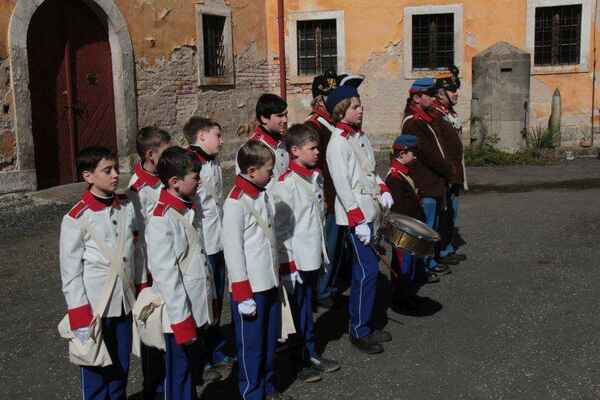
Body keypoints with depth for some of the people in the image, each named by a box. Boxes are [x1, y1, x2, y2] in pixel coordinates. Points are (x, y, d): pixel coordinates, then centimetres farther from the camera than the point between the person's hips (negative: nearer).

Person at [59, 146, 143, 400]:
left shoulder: (127, 207, 3)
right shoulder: (76, 219, -13)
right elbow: (70, 271, -11)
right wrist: (79, 316, -12)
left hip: (125, 303, 5)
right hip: (95, 307, -5)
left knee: (121, 368, 17)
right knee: (96, 370, 9)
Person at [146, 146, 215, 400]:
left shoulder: (191, 209, 6)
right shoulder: (161, 221, -19)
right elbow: (166, 275, -19)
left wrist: (210, 299, 16)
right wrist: (181, 321, -17)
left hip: (199, 309, 8)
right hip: (180, 313, -8)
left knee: (195, 368, 20)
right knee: (179, 373, 7)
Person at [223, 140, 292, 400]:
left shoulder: (263, 194, 8)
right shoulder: (236, 202, -17)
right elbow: (233, 249, -17)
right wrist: (243, 295, -16)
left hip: (270, 282, 8)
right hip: (249, 287, -8)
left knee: (270, 339, 19)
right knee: (251, 344, 6)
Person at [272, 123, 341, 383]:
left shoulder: (316, 176, 8)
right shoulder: (285, 183, -17)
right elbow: (281, 226, -17)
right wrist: (288, 262, -17)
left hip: (313, 256, 7)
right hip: (295, 260, -7)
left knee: (307, 307, 18)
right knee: (299, 310, 4)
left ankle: (311, 355, 30)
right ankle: (299, 362, 17)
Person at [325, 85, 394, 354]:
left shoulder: (359, 135, 12)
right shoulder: (338, 142, -16)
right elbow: (342, 184, -20)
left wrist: (382, 189, 9)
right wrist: (358, 221, -21)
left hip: (368, 211, 9)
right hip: (355, 215, -9)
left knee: (369, 268, 14)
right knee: (367, 271, -7)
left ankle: (364, 324, 26)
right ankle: (359, 332, 5)